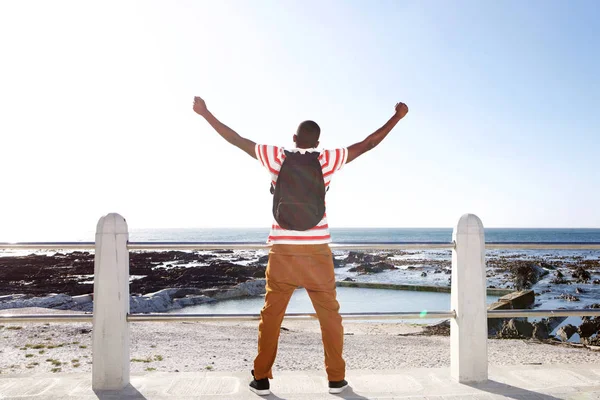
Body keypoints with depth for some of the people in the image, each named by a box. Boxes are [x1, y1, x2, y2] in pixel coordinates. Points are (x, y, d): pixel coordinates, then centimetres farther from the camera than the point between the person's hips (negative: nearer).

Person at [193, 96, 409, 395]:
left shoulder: (277, 158, 1)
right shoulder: (328, 160, 0)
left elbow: (235, 139, 7)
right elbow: (369, 144, 7)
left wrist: (205, 113, 17)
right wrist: (398, 116, 18)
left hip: (282, 251, 1)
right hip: (317, 252, 0)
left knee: (271, 316, 9)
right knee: (329, 315, 11)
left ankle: (261, 379, 15)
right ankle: (336, 378, 18)